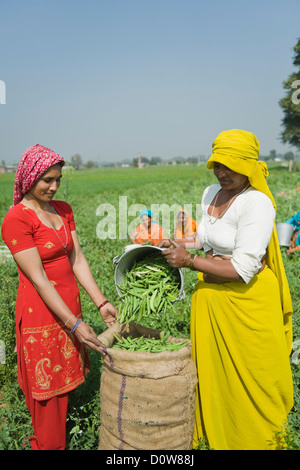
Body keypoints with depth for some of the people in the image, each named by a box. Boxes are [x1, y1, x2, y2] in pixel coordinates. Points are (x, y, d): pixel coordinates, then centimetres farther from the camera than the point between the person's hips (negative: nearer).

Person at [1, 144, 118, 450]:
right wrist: (75, 324, -21)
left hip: (69, 309, 7)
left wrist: (101, 303, -4)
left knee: (66, 385, 17)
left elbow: (77, 260, 4)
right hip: (41, 314, -7)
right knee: (48, 394, 8)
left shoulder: (63, 210, 7)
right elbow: (39, 280, -19)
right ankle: (48, 445, 28)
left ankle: (62, 440, 35)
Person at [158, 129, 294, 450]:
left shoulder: (257, 202, -17)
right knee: (212, 371, 17)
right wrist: (180, 243, 8)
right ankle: (213, 435, 37)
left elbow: (243, 268, -23)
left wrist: (190, 261, -18)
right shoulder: (211, 193, 7)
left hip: (246, 301, -7)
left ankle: (254, 438, 31)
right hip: (210, 295, 7)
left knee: (247, 378, 8)